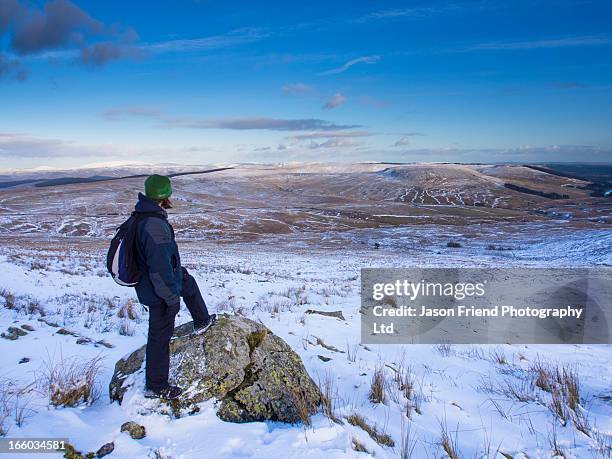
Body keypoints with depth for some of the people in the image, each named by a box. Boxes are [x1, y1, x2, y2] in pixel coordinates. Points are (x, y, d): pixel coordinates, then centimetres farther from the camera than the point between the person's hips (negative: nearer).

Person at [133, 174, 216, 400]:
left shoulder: (142, 214, -3)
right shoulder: (155, 226, -34)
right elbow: (160, 268, -33)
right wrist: (172, 296, -20)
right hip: (160, 291, -9)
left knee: (188, 281, 33)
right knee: (160, 337, 6)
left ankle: (202, 321, 54)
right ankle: (156, 387, 22)